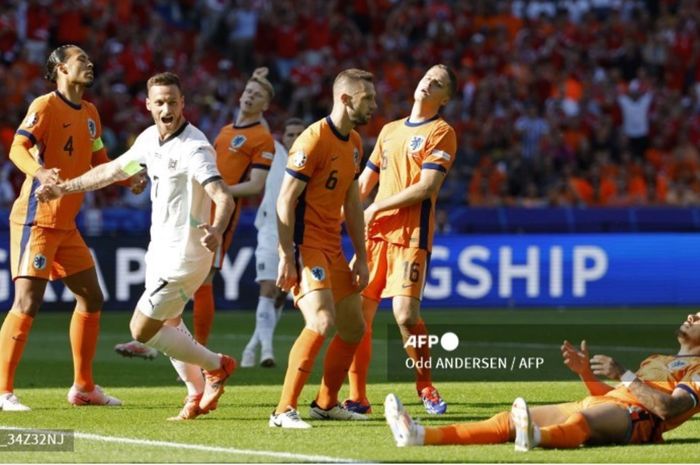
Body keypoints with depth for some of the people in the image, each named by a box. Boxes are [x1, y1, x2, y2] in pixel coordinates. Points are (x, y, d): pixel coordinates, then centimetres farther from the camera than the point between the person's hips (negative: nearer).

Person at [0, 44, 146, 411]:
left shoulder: (89, 113, 14)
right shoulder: (45, 106, -10)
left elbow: (99, 161, 24)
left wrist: (129, 178, 6)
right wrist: (38, 171, -42)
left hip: (66, 224, 9)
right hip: (36, 220, -9)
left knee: (91, 299, 12)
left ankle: (83, 387, 23)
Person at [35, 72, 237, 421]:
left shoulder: (194, 149, -23)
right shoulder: (150, 139, 2)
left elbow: (223, 198, -35)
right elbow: (113, 170, 18)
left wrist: (216, 230, -55)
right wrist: (63, 189, 22)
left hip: (183, 256, -9)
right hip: (161, 250, 9)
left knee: (142, 331, -3)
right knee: (169, 325, 22)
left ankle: (216, 366, 12)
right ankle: (198, 393, 35)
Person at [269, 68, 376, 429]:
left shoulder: (354, 143, 12)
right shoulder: (314, 139, -15)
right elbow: (285, 202, -17)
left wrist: (361, 257, 15)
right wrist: (287, 259, -22)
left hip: (333, 248, 9)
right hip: (305, 245, -9)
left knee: (353, 329, 12)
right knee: (322, 321, -23)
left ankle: (325, 404, 27)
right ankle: (284, 411, -19)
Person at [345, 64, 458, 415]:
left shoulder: (441, 133, -1)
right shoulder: (389, 130, 19)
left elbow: (427, 186, -12)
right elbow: (365, 182, 24)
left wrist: (377, 208, -9)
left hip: (411, 236, -6)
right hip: (374, 233, 6)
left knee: (406, 314, -16)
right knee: (358, 313, -2)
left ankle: (425, 386, 5)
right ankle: (357, 398, 4)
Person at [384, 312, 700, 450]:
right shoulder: (654, 362, 37)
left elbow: (668, 408, -11)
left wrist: (622, 375, -15)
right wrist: (587, 374, 14)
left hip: (638, 418, -8)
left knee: (585, 418, -44)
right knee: (509, 420, -8)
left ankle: (535, 437, -78)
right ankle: (420, 436, -24)